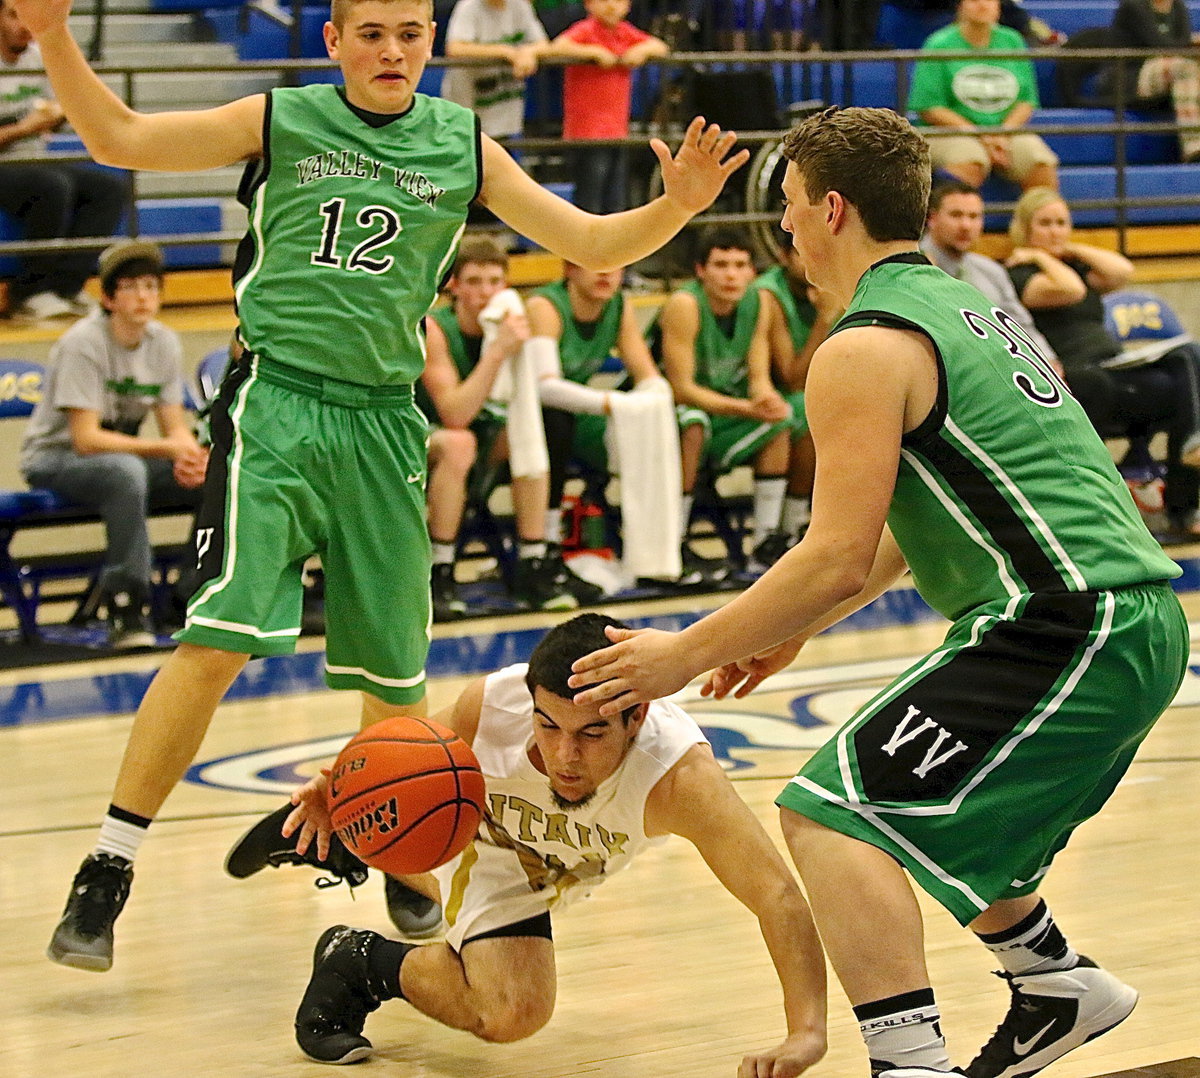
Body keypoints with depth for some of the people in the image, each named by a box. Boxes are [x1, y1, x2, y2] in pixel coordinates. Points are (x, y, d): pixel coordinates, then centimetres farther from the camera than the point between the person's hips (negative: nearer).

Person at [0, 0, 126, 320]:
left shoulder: (38, 56, 9)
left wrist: (56, 114, -2)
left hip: (33, 164, 8)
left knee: (112, 187, -12)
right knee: (54, 186, -35)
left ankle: (64, 286, -18)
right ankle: (29, 292, -23)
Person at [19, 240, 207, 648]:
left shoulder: (164, 343, 0)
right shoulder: (83, 343, -19)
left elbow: (176, 427, 0)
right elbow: (86, 438, -24)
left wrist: (190, 457, -24)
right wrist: (166, 447, -30)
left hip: (123, 457, 6)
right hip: (54, 457, -6)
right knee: (127, 471, -40)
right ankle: (126, 614, -35)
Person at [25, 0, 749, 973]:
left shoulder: (463, 147, 9)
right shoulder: (280, 122, 3)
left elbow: (591, 245, 10)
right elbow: (118, 138, 3)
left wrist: (676, 207, -9)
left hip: (383, 425, 3)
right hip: (275, 407, -3)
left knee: (394, 674, 7)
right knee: (220, 639, -17)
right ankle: (107, 871, -11)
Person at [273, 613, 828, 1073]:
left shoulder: (679, 777, -50)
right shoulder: (491, 706, -41)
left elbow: (778, 895, -56)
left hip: (561, 871, 2)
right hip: (484, 838, -2)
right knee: (512, 1011, -22)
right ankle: (359, 961, 5)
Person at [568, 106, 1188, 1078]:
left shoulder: (865, 350, -10)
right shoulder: (966, 306, 19)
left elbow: (838, 557, -15)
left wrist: (687, 655, -5)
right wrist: (794, 627, 28)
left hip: (1065, 627, -10)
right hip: (1142, 621, 10)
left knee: (832, 812, -11)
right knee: (928, 812, 28)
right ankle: (1057, 983, 37)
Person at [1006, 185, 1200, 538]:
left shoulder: (1075, 267, 28)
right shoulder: (1020, 274, 6)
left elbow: (1122, 272, 8)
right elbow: (1069, 290, -14)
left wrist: (1072, 249, 13)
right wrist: (1042, 257, 2)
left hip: (1118, 371, 7)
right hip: (1079, 382, -7)